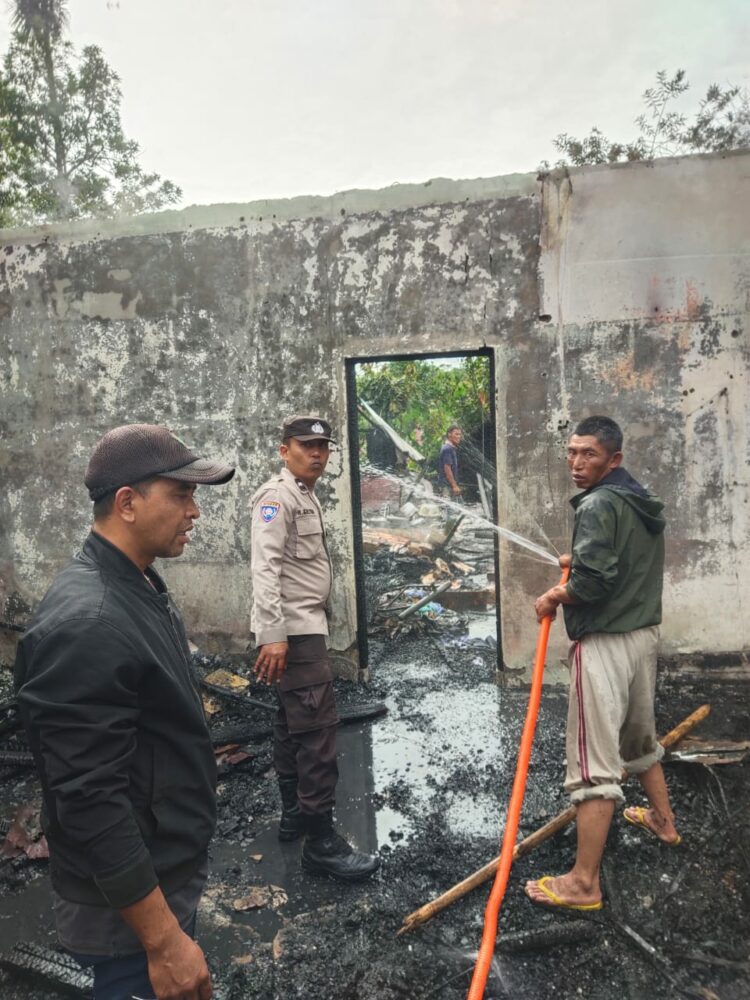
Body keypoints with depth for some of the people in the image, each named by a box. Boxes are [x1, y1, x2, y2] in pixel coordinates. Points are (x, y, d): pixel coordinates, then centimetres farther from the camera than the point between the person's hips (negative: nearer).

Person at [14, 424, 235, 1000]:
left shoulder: (139, 587, 3)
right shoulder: (87, 623, -28)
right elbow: (91, 802, -28)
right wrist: (163, 940, -23)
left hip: (169, 875, 9)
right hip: (131, 906, -9)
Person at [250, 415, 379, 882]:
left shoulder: (308, 497, 17)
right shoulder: (277, 496, -13)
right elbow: (265, 567, -23)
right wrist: (272, 634, -29)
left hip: (307, 627, 10)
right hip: (293, 632, -10)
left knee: (293, 725, 18)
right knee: (318, 730, -9)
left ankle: (294, 813, 30)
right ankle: (321, 841, -2)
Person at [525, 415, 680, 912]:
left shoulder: (599, 504, -18)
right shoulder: (645, 503, 11)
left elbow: (592, 582, -27)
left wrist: (556, 597, -10)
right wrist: (582, 561, 20)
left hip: (605, 643, -10)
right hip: (644, 633, 10)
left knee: (594, 761, -5)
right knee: (640, 735, 29)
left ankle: (584, 882, 2)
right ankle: (663, 820, 49)